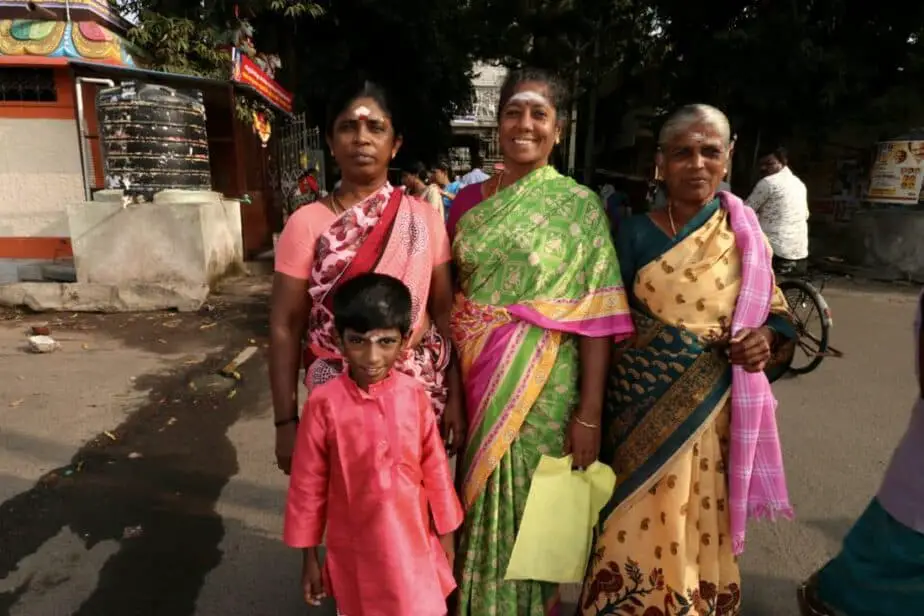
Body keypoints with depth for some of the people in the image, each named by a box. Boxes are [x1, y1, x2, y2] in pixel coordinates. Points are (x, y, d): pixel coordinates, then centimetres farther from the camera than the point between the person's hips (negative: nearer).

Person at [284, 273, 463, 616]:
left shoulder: (415, 396, -13)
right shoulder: (324, 403, -18)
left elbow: (435, 467, -2)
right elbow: (308, 483, -7)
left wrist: (445, 535, 7)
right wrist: (309, 557, 1)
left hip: (413, 544, 1)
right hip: (354, 550, -1)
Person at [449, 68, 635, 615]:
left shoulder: (580, 206, -6)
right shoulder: (468, 201, 5)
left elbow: (597, 316, -10)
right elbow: (446, 298, 9)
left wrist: (589, 413, -13)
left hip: (542, 389, -3)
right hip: (475, 383, 4)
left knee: (531, 507, 12)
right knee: (481, 503, 18)